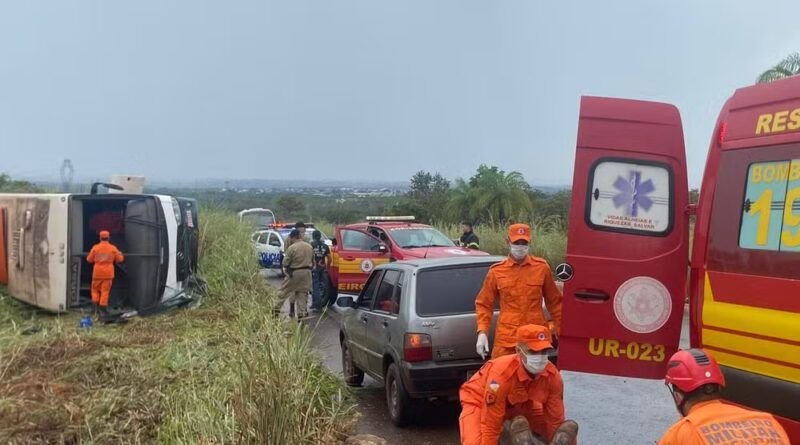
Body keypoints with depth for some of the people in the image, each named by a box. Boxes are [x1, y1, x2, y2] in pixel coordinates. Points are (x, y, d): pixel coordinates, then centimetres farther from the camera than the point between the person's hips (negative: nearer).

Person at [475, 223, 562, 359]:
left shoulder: (542, 267, 3)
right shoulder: (496, 271, 1)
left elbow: (554, 301, 10)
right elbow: (484, 304, 6)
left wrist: (559, 329, 9)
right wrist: (482, 332, -5)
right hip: (506, 338, -1)